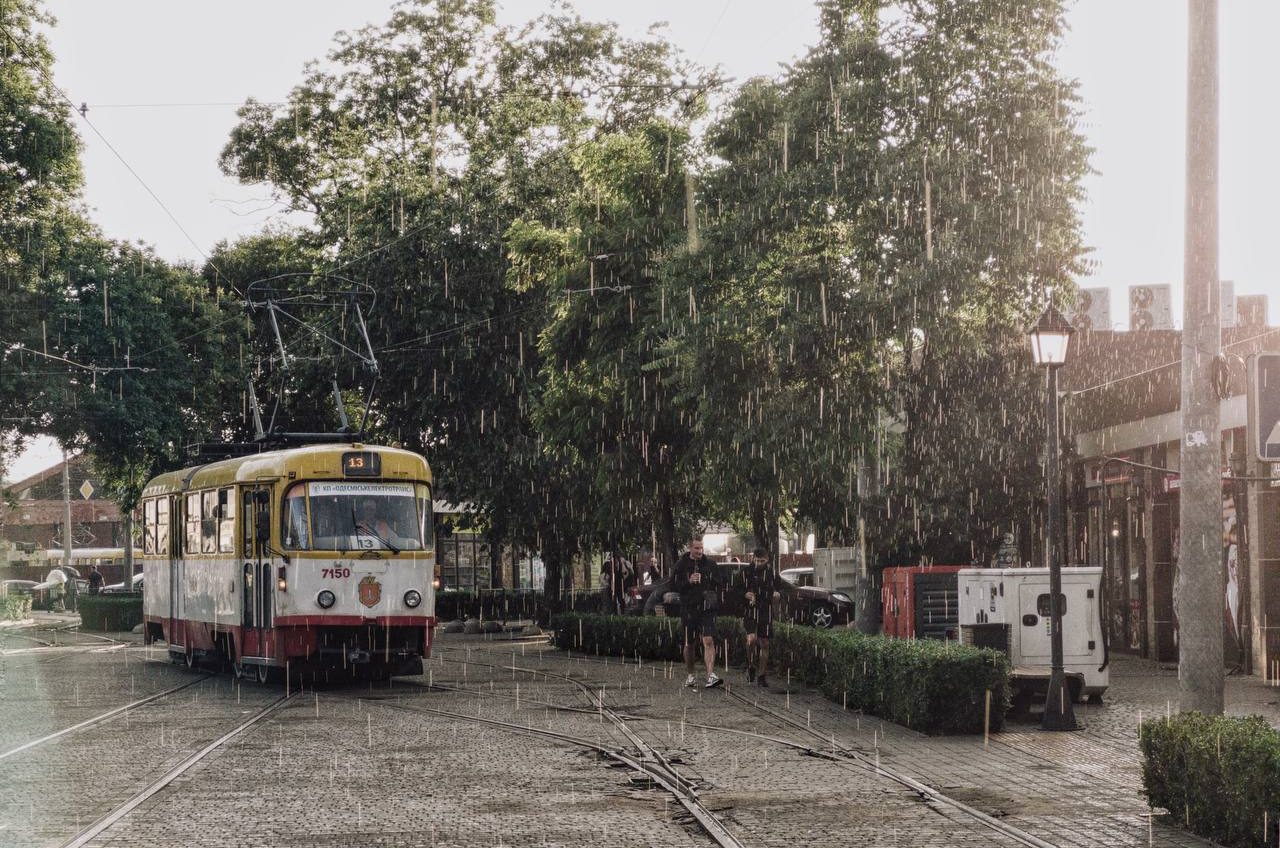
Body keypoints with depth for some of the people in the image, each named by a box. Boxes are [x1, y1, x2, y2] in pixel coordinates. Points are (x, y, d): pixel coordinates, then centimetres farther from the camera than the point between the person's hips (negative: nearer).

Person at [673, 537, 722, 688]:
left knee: (709, 641, -14)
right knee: (689, 644, 9)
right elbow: (673, 584, 1)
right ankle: (690, 675, 25)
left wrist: (715, 600, 2)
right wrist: (688, 582, -15)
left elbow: (716, 585, 15)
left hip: (707, 609, 0)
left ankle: (711, 676, -22)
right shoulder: (681, 565, 1)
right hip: (688, 609, 0)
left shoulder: (709, 564, 7)